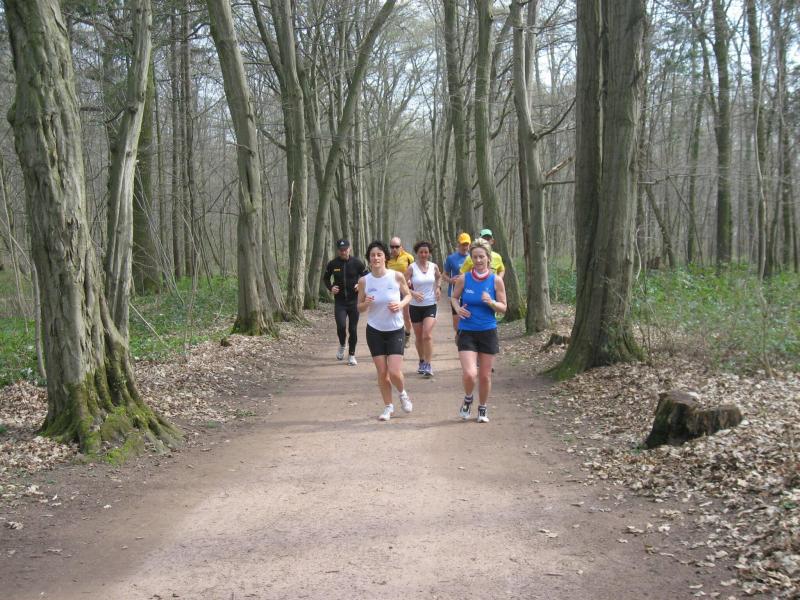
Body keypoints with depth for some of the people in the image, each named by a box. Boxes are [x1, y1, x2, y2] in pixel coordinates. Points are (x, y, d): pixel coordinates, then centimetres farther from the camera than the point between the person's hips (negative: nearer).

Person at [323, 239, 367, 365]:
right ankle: (342, 345, 15)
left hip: (354, 301, 0)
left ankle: (351, 355, 19)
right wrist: (330, 288, -2)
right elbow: (325, 278, 16)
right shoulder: (333, 264, 0)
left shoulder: (356, 263, -4)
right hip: (339, 301, 0)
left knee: (353, 329, 4)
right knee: (341, 326, -16)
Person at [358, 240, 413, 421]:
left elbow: (408, 295, 7)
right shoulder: (364, 281, -5)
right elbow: (360, 308, 4)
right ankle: (388, 407, 23)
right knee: (382, 373, 4)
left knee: (395, 372, -9)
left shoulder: (397, 276, -9)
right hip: (374, 331, 2)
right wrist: (366, 303, -19)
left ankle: (402, 393, 25)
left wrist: (401, 304, -14)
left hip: (395, 330, -1)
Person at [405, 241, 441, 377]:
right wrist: (413, 293, -25)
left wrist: (437, 288, 7)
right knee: (418, 337, 10)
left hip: (430, 305, 0)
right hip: (415, 306, 0)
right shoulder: (411, 268, -7)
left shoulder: (434, 266, 0)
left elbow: (439, 277, 23)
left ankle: (428, 365, -10)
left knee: (427, 335, -15)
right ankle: (421, 362, 30)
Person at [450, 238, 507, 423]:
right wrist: (458, 309, -10)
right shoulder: (464, 279, -5)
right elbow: (454, 297, 11)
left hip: (488, 332, 1)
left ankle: (482, 408, 32)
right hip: (467, 332, -1)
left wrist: (491, 302, -20)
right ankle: (468, 398, 18)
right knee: (469, 374, -15)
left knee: (485, 376, 9)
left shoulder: (496, 280, -4)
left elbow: (503, 307, 0)